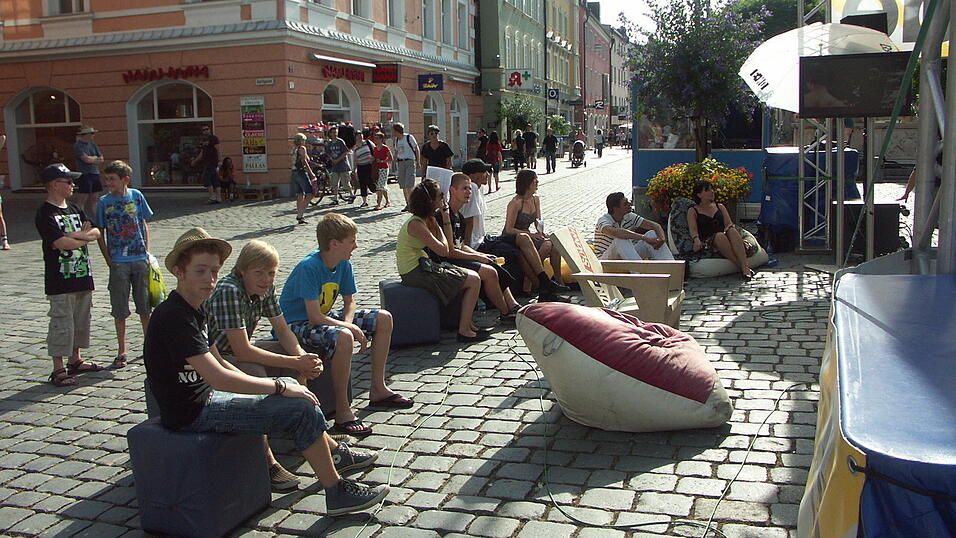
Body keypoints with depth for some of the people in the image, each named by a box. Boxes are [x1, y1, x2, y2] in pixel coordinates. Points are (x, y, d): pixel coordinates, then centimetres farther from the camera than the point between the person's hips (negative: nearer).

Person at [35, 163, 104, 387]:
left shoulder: (75, 210, 14)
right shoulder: (45, 214, -11)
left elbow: (96, 232, 3)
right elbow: (61, 243, -21)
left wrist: (74, 235, -13)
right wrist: (84, 236, -5)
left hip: (83, 276, 8)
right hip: (60, 280, -8)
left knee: (81, 321, 15)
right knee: (61, 324, -4)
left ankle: (75, 360, 29)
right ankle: (58, 370, 3)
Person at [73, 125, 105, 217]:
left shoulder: (92, 144, 14)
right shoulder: (78, 146, -7)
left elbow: (101, 159, 10)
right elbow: (86, 159, -17)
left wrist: (91, 159, -7)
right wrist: (95, 158, 1)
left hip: (95, 173, 7)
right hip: (84, 174, -7)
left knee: (95, 197, 8)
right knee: (83, 197, -8)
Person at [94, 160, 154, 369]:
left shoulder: (136, 196, 1)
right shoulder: (104, 201, -2)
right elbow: (100, 233, 2)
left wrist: (147, 252, 3)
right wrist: (109, 260, -4)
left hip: (140, 259, 1)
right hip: (118, 262, -1)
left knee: (145, 305, 11)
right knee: (120, 309, 4)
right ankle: (121, 351, 15)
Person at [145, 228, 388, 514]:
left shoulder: (195, 308, 10)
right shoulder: (174, 316, -23)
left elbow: (218, 362, 15)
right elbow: (218, 377, -29)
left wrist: (284, 385, 5)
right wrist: (279, 387, -20)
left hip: (205, 395, 10)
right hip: (193, 412, -10)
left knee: (291, 387, 20)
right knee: (301, 407, -14)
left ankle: (333, 451, 35)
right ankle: (336, 492, -2)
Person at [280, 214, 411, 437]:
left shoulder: (344, 264, -3)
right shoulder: (308, 267, -27)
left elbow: (350, 302, 6)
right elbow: (314, 317, -29)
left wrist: (347, 324, -15)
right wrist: (351, 328, -23)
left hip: (324, 317, 9)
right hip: (296, 325, -9)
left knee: (384, 318, 2)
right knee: (343, 337, -38)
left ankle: (378, 389, 11)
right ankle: (342, 412, -26)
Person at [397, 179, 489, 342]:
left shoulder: (429, 219, 9)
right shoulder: (416, 224, -21)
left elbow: (448, 247, 10)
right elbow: (443, 251, -20)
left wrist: (446, 221, 3)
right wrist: (438, 226, -6)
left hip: (422, 266, 10)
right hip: (416, 273, -10)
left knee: (471, 276, 13)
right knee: (473, 280, -9)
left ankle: (468, 324, 16)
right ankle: (464, 331, -4)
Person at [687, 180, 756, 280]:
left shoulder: (720, 207, 24)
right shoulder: (693, 211, 13)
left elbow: (729, 223, 12)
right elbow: (693, 229, -2)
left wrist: (730, 229, -12)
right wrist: (697, 240, -23)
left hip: (725, 236, 3)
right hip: (707, 243, -3)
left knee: (732, 231, -32)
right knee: (720, 236, -36)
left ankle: (745, 266, -45)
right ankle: (741, 267, -41)